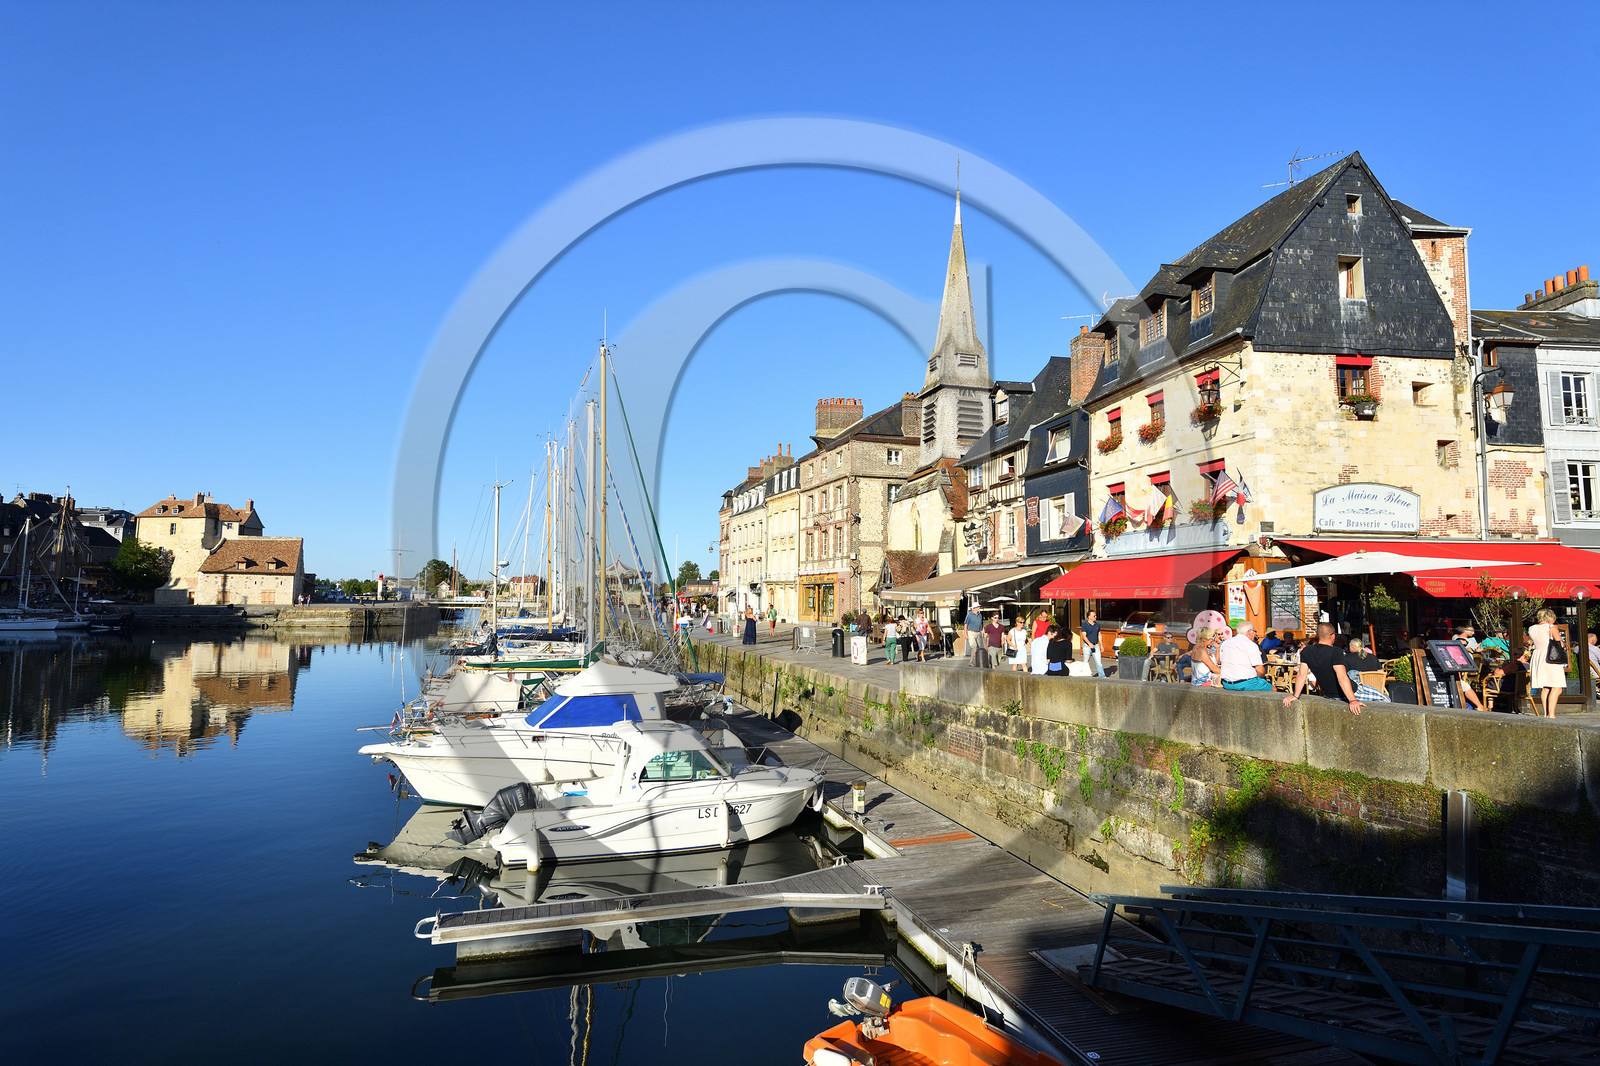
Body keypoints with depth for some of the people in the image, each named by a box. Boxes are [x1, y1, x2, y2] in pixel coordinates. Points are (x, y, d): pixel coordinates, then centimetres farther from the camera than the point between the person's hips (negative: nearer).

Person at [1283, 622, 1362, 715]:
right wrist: (1352, 700, -38)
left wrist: (1295, 696, 1)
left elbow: (1301, 674, -6)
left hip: (1329, 696, 7)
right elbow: (1342, 678, -34)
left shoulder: (1306, 652, -9)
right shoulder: (1335, 652, -26)